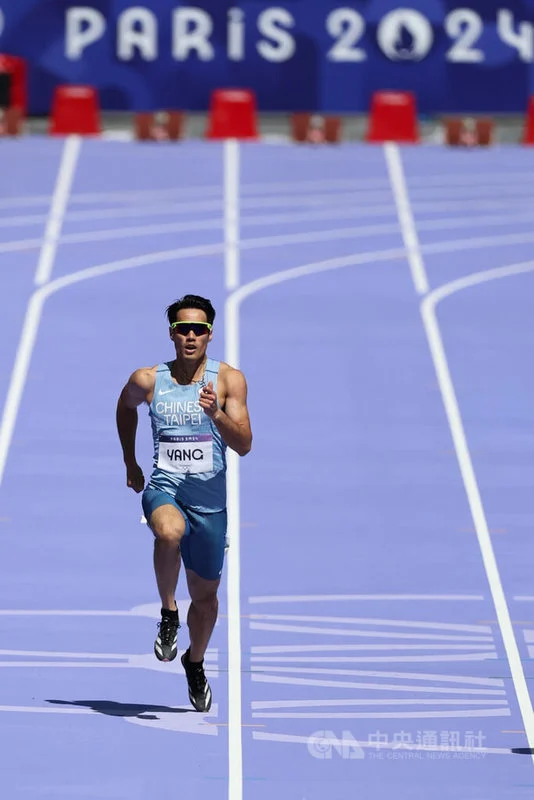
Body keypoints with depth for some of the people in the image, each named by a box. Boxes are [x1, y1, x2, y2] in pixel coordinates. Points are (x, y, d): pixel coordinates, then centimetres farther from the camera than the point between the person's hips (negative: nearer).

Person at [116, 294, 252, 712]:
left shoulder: (229, 380, -5)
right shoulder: (148, 379, -2)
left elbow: (244, 445, -12)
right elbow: (126, 407, 22)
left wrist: (216, 414, -29)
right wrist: (130, 462, 26)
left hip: (210, 498, 1)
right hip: (164, 488, -1)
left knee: (206, 594, 13)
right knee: (170, 530, -38)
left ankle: (195, 662, 41)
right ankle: (168, 612, -16)